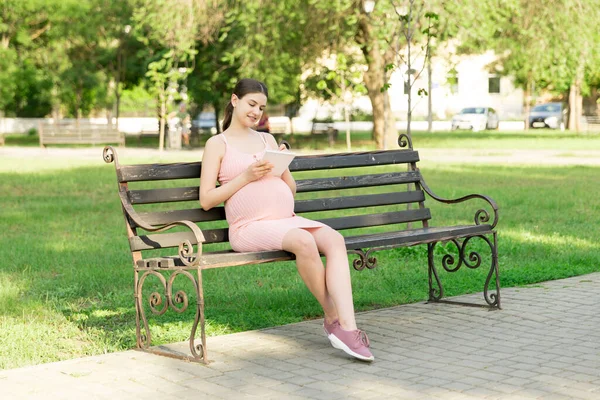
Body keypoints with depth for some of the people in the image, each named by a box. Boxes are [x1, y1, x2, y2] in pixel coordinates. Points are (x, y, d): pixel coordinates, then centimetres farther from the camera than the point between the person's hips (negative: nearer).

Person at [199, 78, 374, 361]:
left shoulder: (267, 140, 23)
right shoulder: (217, 144, 8)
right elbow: (206, 200, -1)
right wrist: (246, 176, -9)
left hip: (288, 220, 5)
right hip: (249, 227, -5)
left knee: (334, 239, -25)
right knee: (304, 241, -35)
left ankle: (347, 326, -35)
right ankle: (332, 317, -16)